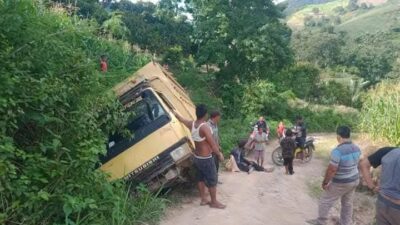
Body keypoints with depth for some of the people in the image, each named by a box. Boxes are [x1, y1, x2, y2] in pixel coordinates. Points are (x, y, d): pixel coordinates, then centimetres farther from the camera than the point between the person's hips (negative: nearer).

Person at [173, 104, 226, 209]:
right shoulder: (205, 127, -26)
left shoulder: (191, 124, -4)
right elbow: (213, 144, -22)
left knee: (200, 179, 18)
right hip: (206, 159, -8)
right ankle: (214, 202, 18)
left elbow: (181, 119, 16)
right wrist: (220, 154, -7)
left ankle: (203, 200, 29)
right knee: (212, 180, 6)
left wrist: (175, 113, 35)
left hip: (197, 157, 8)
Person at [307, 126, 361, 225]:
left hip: (340, 183, -7)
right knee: (348, 203, 20)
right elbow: (357, 164, 11)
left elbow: (331, 170, -26)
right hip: (354, 180, 7)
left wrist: (325, 182, -14)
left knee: (325, 201, 10)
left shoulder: (337, 151, -28)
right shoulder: (357, 148, -2)